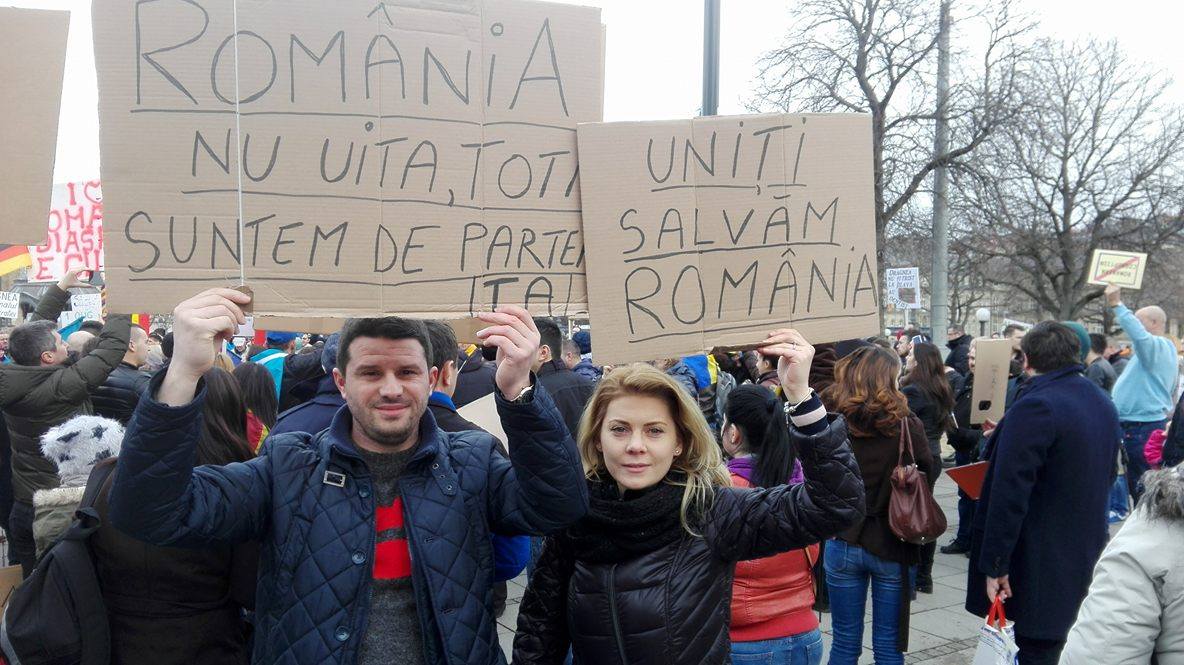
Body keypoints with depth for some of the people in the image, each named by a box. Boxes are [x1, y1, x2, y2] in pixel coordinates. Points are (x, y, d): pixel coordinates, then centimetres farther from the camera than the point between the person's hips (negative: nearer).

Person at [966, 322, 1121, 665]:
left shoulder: (1035, 408, -20)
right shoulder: (1104, 404, 8)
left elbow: (1009, 494, -24)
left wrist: (995, 565, -20)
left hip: (1041, 566, -8)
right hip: (1088, 555, 8)